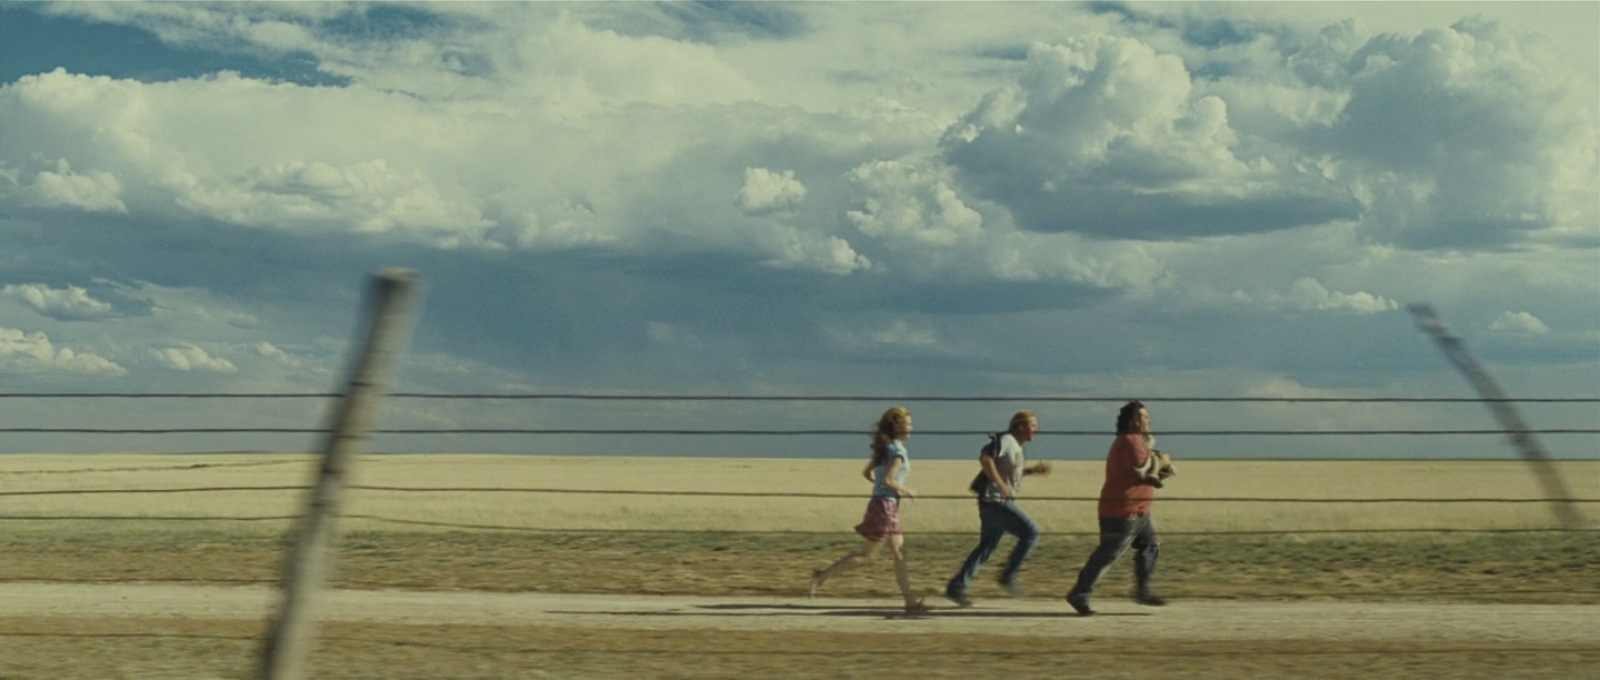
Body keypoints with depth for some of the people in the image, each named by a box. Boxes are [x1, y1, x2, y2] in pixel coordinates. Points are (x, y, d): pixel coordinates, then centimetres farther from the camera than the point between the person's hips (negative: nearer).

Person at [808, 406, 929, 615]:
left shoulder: (886, 449, 13)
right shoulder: (898, 451, -15)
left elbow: (867, 473, 17)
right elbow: (888, 481, -24)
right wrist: (906, 491, -9)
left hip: (889, 506, 10)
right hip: (885, 506, -10)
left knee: (899, 555, 9)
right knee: (868, 555, -3)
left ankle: (911, 601, 11)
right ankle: (822, 575, 1)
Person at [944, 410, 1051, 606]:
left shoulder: (1015, 445, 17)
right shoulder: (1006, 441, -12)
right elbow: (985, 458, -27)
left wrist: (1034, 470, 20)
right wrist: (1000, 484, -27)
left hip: (996, 504, 10)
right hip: (995, 502, -10)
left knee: (987, 546, 12)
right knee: (1030, 533, -10)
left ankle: (956, 587, 13)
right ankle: (1008, 576, -5)